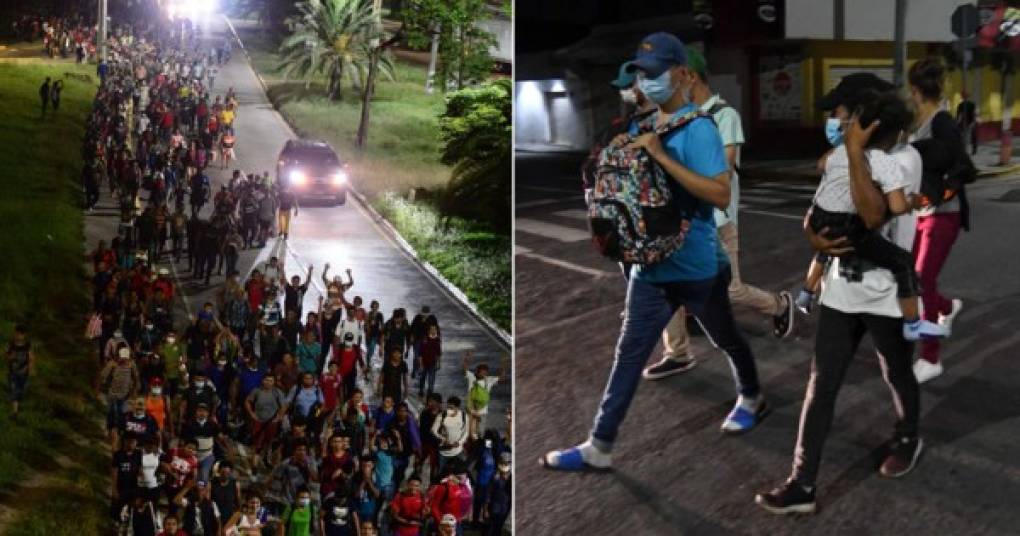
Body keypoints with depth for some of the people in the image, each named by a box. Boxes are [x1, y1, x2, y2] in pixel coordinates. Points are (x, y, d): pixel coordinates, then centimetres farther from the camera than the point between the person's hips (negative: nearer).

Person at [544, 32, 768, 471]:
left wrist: (660, 156, -30)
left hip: (698, 267, -6)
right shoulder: (643, 126, 6)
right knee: (630, 352, 5)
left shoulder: (698, 128, -18)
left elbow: (721, 194, -29)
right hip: (650, 263, 6)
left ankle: (751, 399, 45)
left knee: (726, 340, 18)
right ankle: (599, 446, 7)